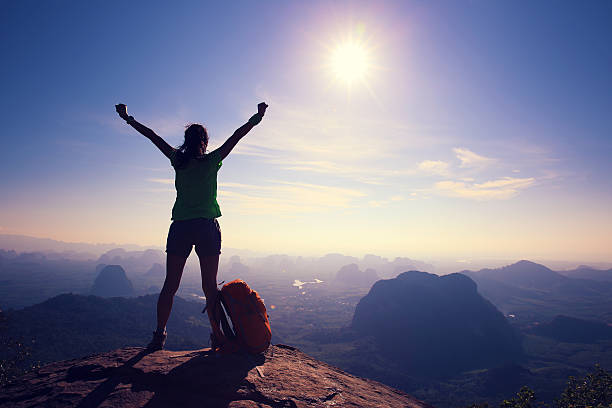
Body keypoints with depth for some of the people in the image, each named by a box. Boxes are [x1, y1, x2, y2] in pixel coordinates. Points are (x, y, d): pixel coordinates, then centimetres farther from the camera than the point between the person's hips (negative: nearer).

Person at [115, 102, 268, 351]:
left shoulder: (178, 160, 6)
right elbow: (237, 136, 7)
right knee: (210, 286, 2)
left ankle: (159, 335, 9)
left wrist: (127, 118, 27)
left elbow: (152, 136, 16)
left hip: (180, 227, 2)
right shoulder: (212, 161, 2)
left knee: (170, 285, 8)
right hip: (207, 227, -2)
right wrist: (257, 117, 15)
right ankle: (217, 335, 4)